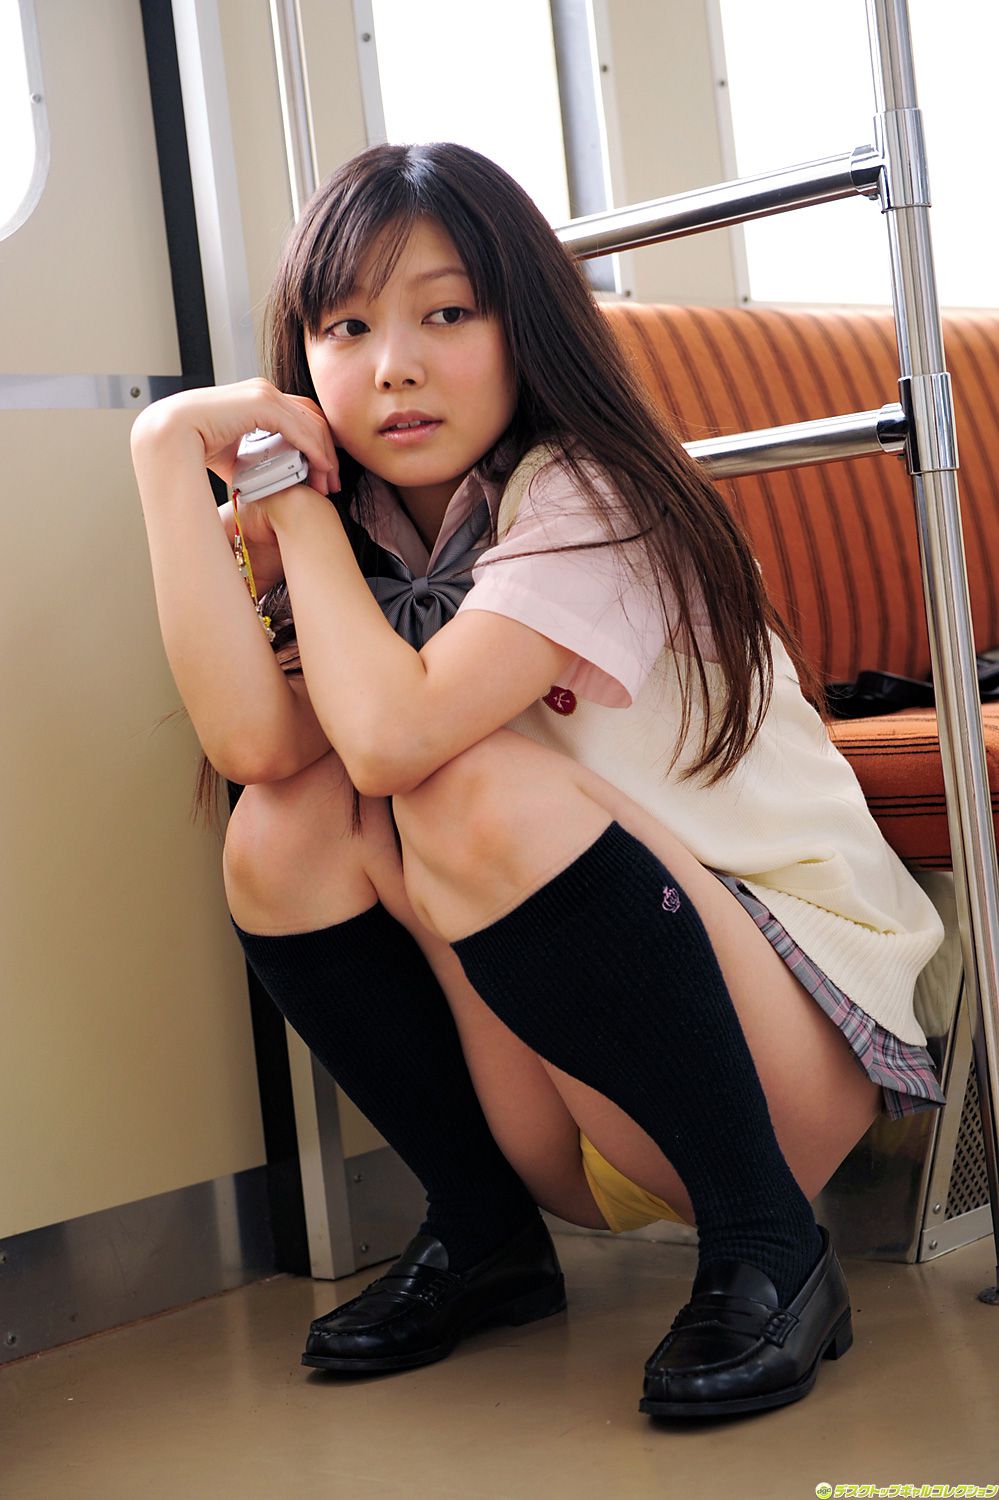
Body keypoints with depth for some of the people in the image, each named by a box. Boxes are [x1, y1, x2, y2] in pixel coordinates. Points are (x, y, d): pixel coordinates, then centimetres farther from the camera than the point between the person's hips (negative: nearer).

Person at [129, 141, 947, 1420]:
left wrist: (300, 504, -13)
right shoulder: (367, 532, 5)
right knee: (288, 830, -12)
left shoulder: (584, 498, -14)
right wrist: (171, 447, -15)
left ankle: (766, 1247, -17)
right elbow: (253, 743, -17)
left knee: (478, 795, -30)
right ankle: (483, 1233, 2)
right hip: (571, 1092, 6)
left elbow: (392, 734, -31)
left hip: (798, 1037, -6)